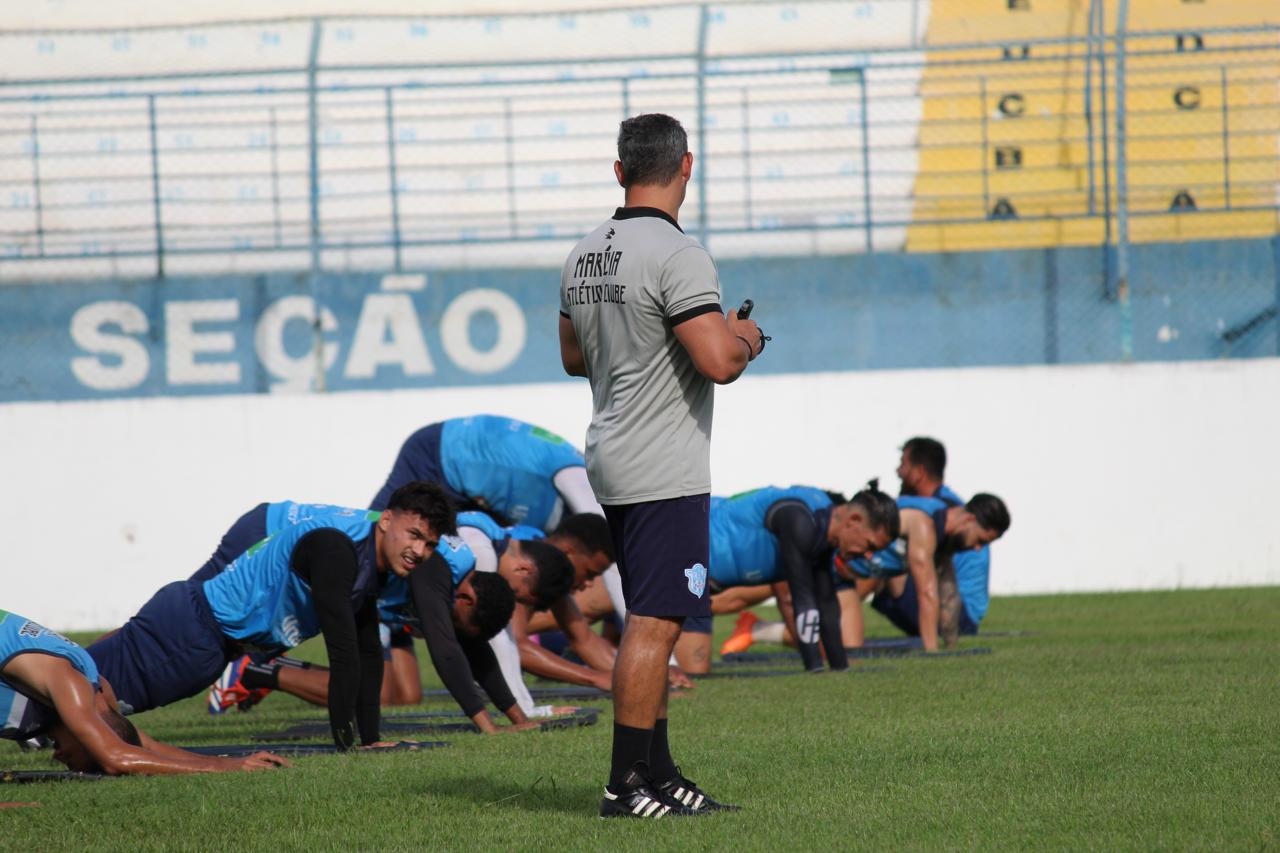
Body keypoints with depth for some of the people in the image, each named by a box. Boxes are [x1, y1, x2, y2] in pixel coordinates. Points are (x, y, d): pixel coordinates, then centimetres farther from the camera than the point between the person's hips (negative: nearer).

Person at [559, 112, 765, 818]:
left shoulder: (585, 255, 10)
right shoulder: (677, 255, -17)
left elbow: (574, 357, 23)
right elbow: (717, 362, -24)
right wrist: (744, 339, -3)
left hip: (613, 466, 9)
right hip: (664, 474, -9)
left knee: (650, 621, 14)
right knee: (654, 624, -7)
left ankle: (657, 774, 18)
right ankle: (625, 786, -7)